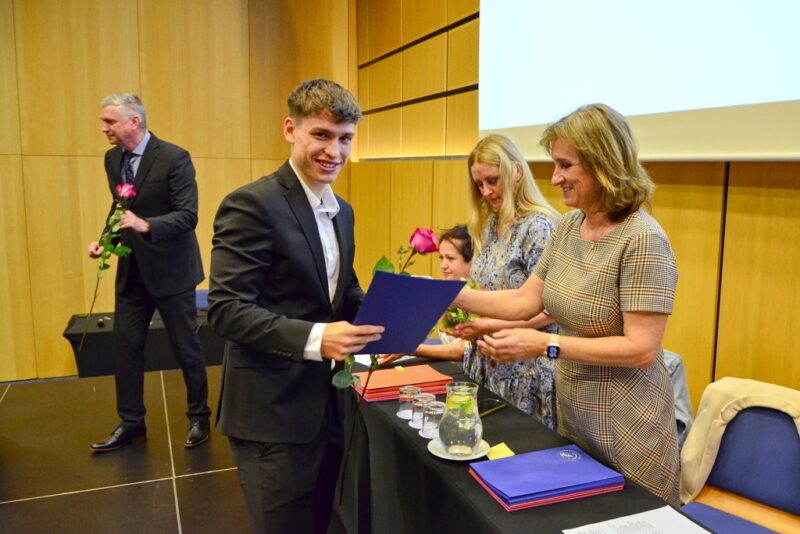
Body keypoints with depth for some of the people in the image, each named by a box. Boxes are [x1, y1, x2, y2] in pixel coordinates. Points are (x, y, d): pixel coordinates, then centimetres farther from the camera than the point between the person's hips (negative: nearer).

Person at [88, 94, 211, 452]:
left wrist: (146, 225, -36)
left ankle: (199, 417, 24)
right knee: (125, 346, 9)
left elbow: (188, 216, -21)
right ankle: (131, 423, 24)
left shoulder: (174, 158, -16)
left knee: (186, 348, 6)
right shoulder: (112, 158, 6)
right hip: (131, 270, 6)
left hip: (170, 269, -6)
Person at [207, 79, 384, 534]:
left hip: (328, 403, 8)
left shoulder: (342, 211, 10)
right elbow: (227, 309, -22)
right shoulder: (252, 204, -16)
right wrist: (313, 338, -34)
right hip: (273, 410, -8)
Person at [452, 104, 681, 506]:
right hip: (571, 415, 7)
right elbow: (526, 300, 3)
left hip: (626, 432, -7)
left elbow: (641, 349, -24)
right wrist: (450, 295, -5)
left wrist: (546, 345, -27)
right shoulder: (568, 226, 2)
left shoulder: (642, 241, -22)